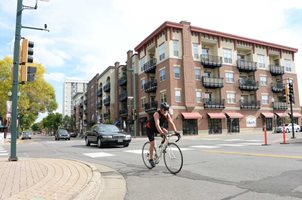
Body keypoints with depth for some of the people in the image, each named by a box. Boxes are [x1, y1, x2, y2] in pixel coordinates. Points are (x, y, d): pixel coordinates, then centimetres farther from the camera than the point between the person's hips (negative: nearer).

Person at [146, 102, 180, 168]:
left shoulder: (167, 115, -16)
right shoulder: (157, 114, -33)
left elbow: (171, 123, -25)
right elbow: (157, 124, -45)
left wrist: (176, 131, -40)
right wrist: (161, 132, -58)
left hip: (157, 128, 6)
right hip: (150, 128, -6)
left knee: (166, 132, -21)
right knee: (152, 143, -11)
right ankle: (151, 159, 2)